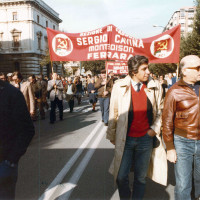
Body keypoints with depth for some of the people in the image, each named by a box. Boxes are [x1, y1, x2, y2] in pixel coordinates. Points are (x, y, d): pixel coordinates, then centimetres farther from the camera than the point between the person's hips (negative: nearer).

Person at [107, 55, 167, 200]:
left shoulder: (155, 87, -5)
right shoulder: (120, 86, -7)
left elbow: (160, 111, 8)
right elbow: (113, 114, 1)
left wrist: (155, 128, -4)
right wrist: (111, 136, 6)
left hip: (146, 139, 1)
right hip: (125, 139, -1)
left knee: (141, 177, 15)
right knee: (121, 177, 8)